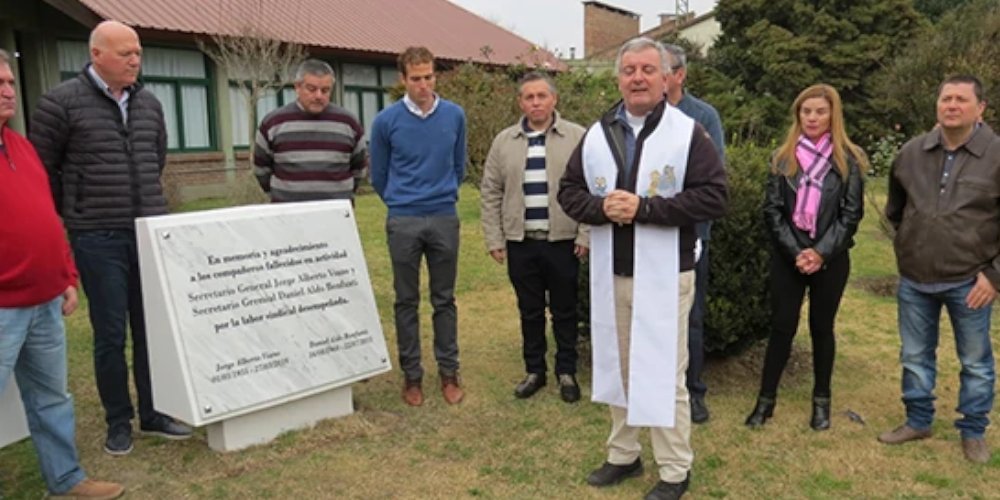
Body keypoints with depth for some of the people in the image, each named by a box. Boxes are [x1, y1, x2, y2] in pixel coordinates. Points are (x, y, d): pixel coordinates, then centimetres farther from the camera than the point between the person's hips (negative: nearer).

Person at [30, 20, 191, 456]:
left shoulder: (150, 104, 9)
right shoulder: (61, 102, -6)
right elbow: (42, 169, 1)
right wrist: (77, 212, 9)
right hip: (98, 239, -4)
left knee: (153, 329, 9)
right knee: (111, 334, 3)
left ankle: (154, 413, 23)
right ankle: (118, 423, 19)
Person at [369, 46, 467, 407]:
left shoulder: (454, 116, 1)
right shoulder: (387, 121, -4)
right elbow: (379, 175, 8)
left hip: (445, 218, 1)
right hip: (403, 222, -1)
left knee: (444, 299, 9)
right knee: (406, 301, 8)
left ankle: (449, 373, 20)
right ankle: (411, 375, 19)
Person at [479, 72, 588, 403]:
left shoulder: (578, 137, -3)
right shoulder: (504, 141, 5)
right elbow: (490, 194, 7)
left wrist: (585, 236, -8)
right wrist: (494, 240, 3)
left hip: (563, 242, -2)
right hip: (520, 243, 2)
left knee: (564, 311, 10)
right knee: (529, 311, 13)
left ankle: (567, 372, 26)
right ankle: (534, 370, 28)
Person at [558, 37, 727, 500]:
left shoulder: (688, 133, -7)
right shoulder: (597, 134, 7)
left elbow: (714, 197, -14)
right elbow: (569, 192, 7)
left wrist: (644, 207, -22)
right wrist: (601, 206, -15)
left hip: (665, 276, -5)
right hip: (610, 275, 5)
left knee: (664, 373, 2)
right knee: (617, 368, 16)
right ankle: (623, 455, 33)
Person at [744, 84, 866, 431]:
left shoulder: (849, 160, 0)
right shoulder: (782, 158, 3)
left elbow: (852, 213, -4)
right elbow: (772, 211, -2)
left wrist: (821, 252, -14)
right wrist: (795, 252, -12)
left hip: (831, 258, 0)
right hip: (788, 256, 0)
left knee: (822, 327, 10)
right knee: (782, 326, 4)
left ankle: (821, 401, 25)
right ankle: (766, 399, 13)